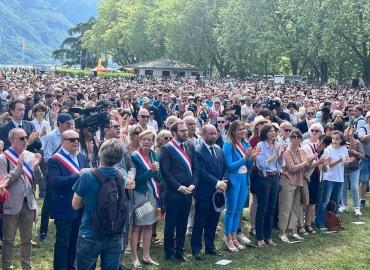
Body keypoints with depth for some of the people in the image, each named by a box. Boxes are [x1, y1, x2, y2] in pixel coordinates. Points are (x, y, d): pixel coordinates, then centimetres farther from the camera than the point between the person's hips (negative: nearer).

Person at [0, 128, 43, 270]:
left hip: (28, 203, 4)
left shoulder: (30, 156, 3)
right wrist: (19, 167, -22)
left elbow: (38, 180, 5)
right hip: (11, 205, -4)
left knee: (27, 239, 14)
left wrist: (36, 166, -14)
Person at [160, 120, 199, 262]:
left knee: (183, 223, 12)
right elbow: (165, 172, -13)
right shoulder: (167, 149, -7)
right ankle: (169, 252, 18)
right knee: (171, 224, 6)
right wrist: (179, 187, -15)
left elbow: (196, 168, 10)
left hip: (188, 192, 5)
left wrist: (193, 184, -5)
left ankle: (179, 251, 23)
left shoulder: (190, 147, 11)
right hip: (173, 193, -5)